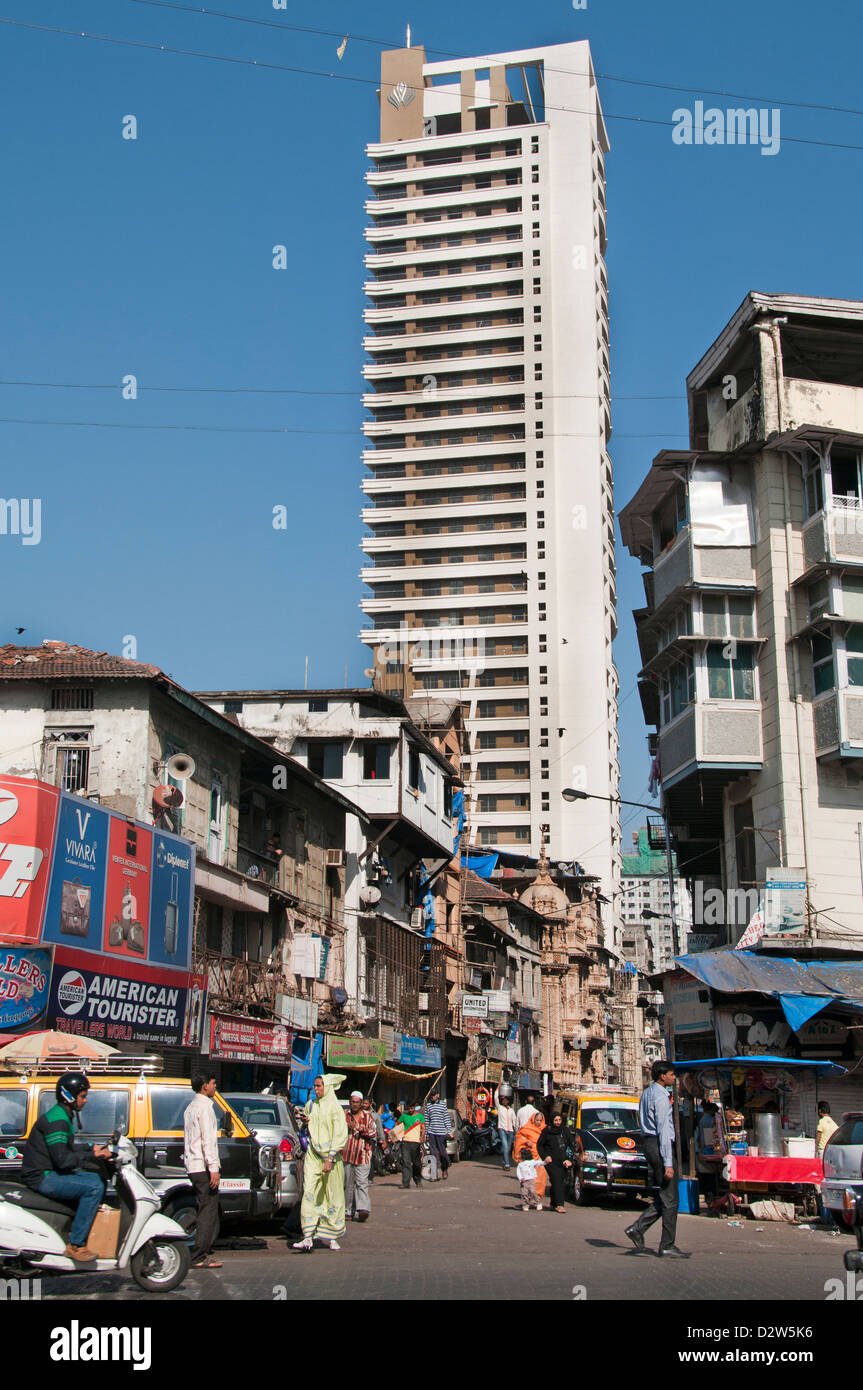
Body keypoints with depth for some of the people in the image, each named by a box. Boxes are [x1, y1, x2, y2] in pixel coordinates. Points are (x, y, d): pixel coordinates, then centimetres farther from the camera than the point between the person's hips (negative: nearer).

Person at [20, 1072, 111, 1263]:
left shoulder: (62, 1116, 16)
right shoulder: (57, 1121, -18)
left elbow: (67, 1152, 20)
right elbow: (62, 1159, -25)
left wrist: (92, 1150, 6)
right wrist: (91, 1156, -20)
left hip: (50, 1173, 11)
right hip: (41, 1178, -11)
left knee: (97, 1178, 12)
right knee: (94, 1187, -22)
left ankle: (77, 1228, 10)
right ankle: (75, 1245, -19)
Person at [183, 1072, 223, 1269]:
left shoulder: (191, 1107, 18)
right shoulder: (204, 1107, -12)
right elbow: (208, 1140, -19)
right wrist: (213, 1168, -21)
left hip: (193, 1166, 10)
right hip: (203, 1166, -10)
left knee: (204, 1211, 15)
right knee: (208, 1211, -8)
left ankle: (202, 1252, 18)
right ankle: (199, 1257, -10)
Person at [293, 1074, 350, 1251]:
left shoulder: (335, 1108, -5)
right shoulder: (311, 1105, 12)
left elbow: (340, 1135, -10)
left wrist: (330, 1158, -18)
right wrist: (304, 1122, 4)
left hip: (330, 1154, -4)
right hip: (312, 1154, 4)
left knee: (333, 1195, 2)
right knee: (309, 1193, -8)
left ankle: (330, 1236, 15)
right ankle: (308, 1238, -12)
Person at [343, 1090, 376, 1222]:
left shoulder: (367, 1116, 9)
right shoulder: (345, 1116, 12)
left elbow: (373, 1133, 10)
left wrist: (364, 1130, -10)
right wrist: (347, 1127, -8)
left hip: (363, 1154, -2)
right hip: (347, 1153, 2)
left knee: (362, 1182, -13)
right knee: (348, 1183, 6)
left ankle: (363, 1209, -21)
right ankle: (349, 1210, 15)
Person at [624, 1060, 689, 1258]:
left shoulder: (646, 1093, 15)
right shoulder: (661, 1097, -14)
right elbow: (663, 1130, -19)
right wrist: (668, 1163, -21)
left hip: (649, 1143, 10)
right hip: (660, 1145, -10)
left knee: (661, 1198, 13)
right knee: (669, 1199, -3)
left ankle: (637, 1228, 4)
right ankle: (667, 1246, 1)